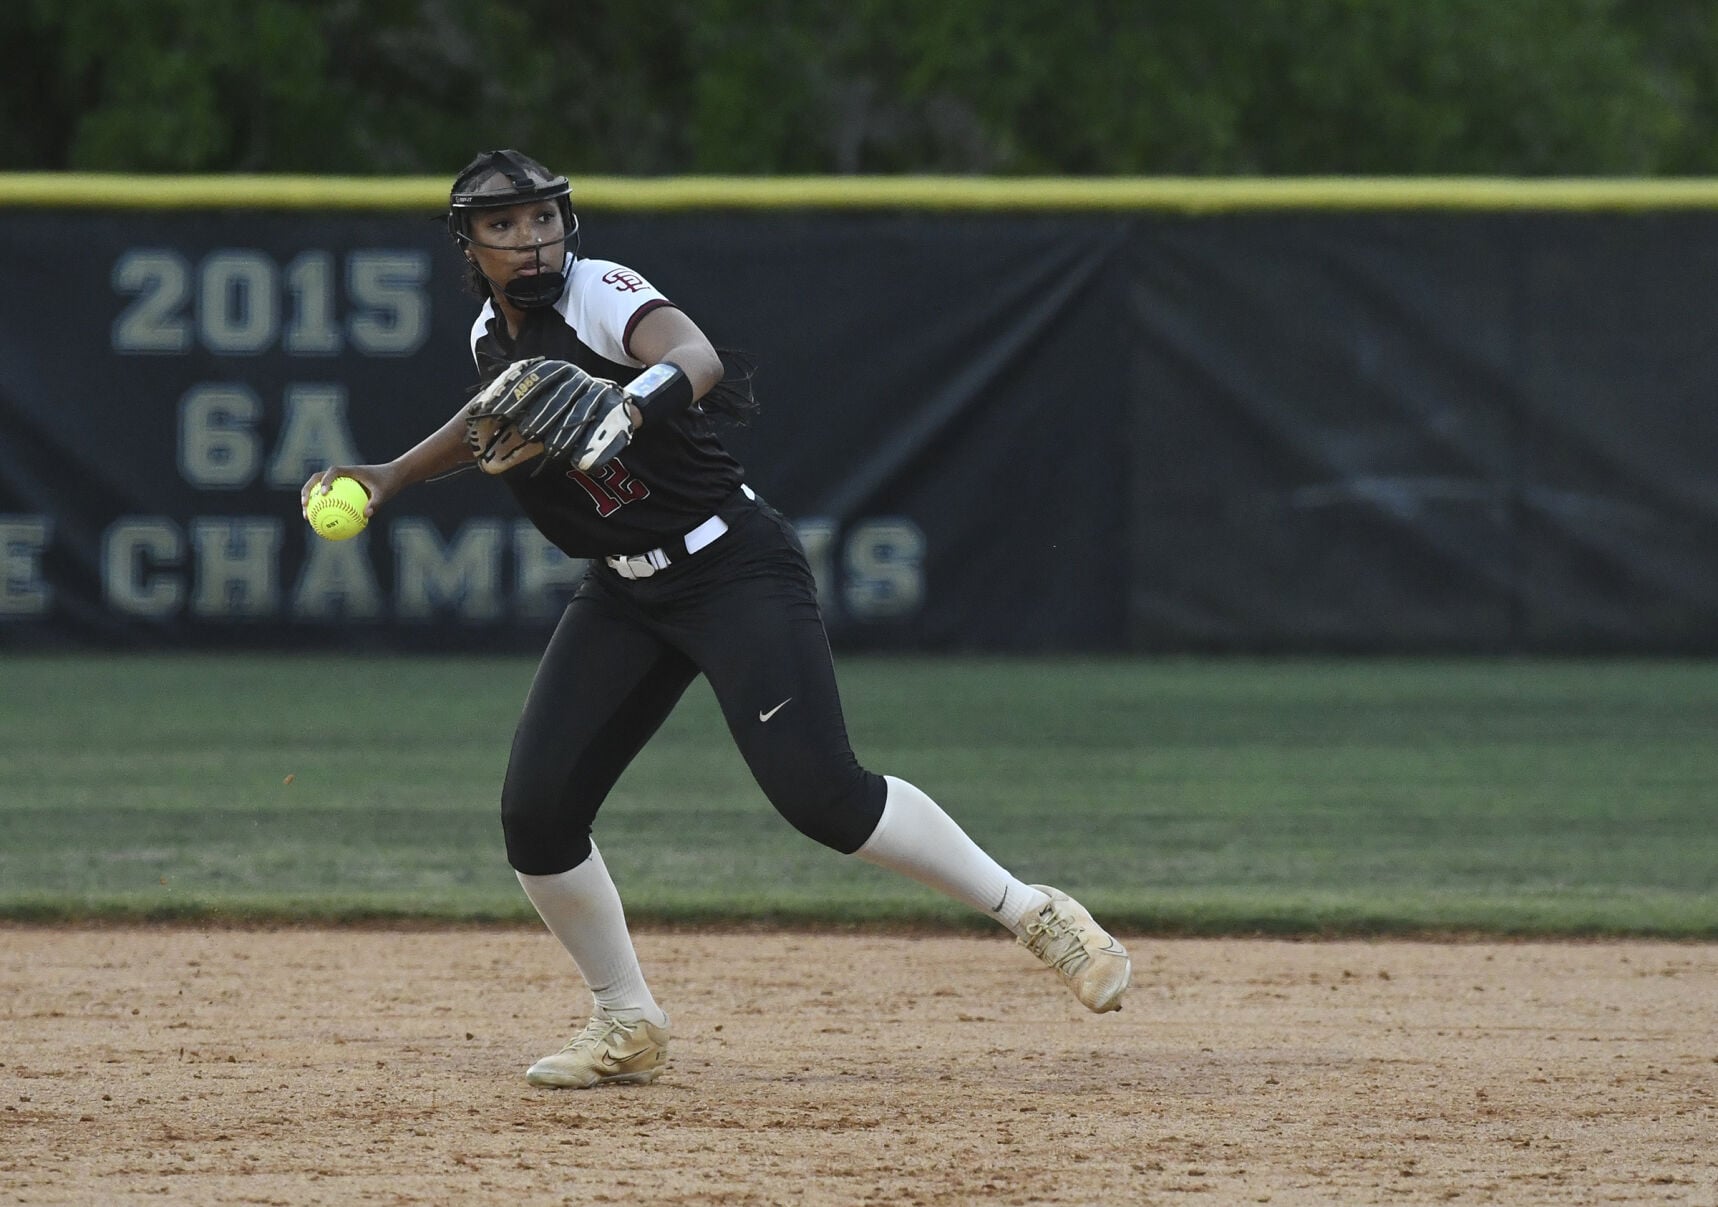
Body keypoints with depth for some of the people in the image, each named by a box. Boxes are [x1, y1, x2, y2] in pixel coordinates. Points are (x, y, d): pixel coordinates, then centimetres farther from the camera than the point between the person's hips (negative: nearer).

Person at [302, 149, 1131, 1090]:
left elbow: (696, 356, -38)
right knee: (536, 814, -4)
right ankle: (626, 1026, 14)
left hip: (736, 567, -7)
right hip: (623, 595, 7)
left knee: (818, 791, -22)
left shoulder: (598, 292, -16)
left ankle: (1031, 913, -8)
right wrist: (389, 478, 23)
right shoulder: (493, 334, 6)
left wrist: (630, 406, -59)